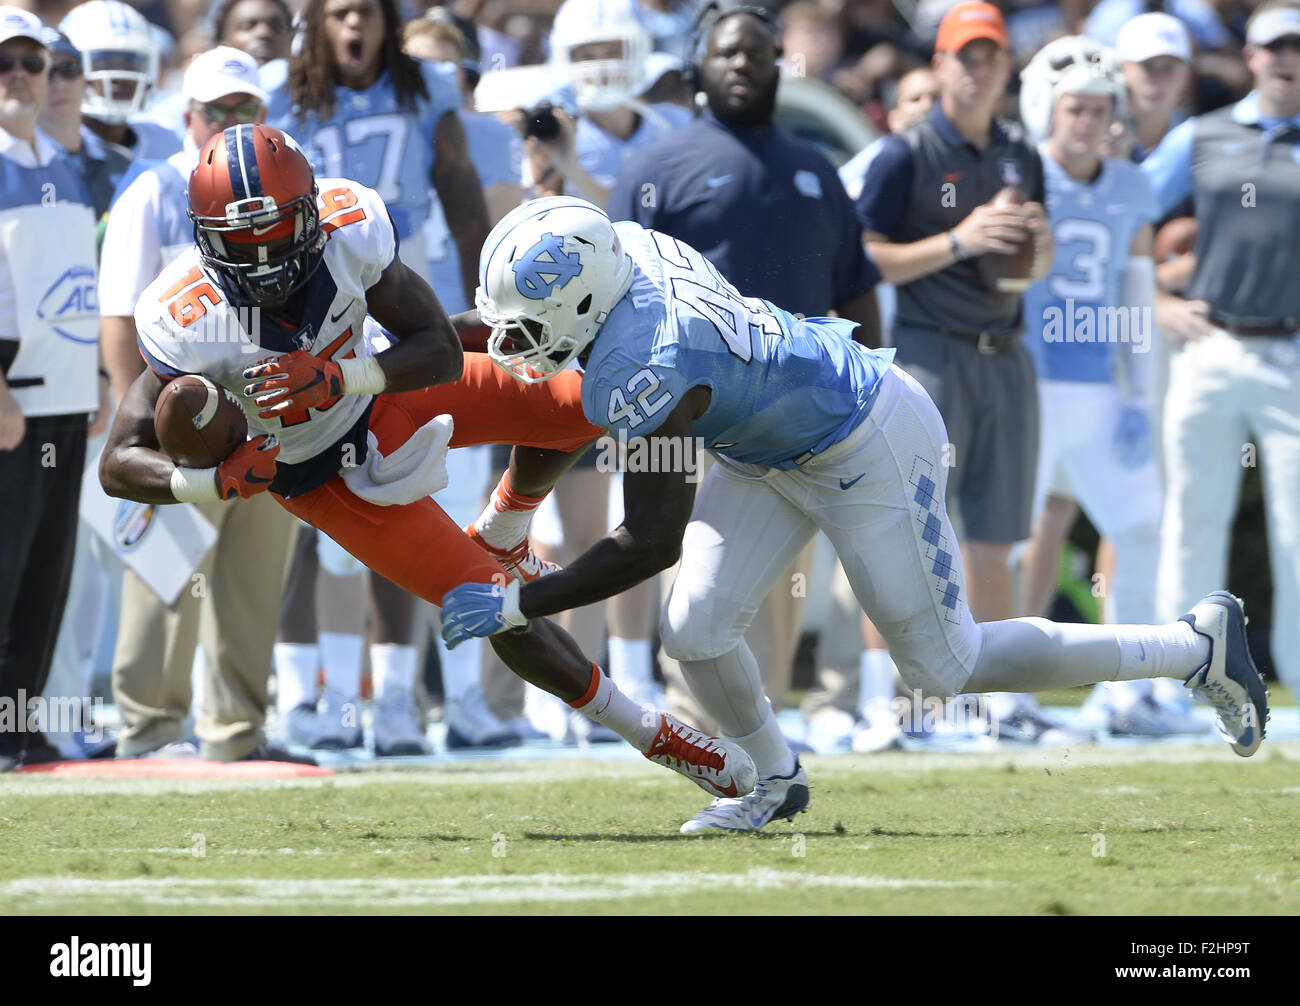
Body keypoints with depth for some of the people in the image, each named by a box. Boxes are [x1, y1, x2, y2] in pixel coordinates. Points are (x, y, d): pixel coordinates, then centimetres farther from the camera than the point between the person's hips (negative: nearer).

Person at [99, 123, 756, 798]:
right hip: (324, 476, -4)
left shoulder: (349, 230, -29)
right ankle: (650, 735, 12)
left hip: (379, 399, 4)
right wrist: (217, 482, -50)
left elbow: (441, 352, -23)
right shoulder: (190, 319, -35)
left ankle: (503, 536, 27)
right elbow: (120, 464, -30)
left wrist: (340, 377, -42)